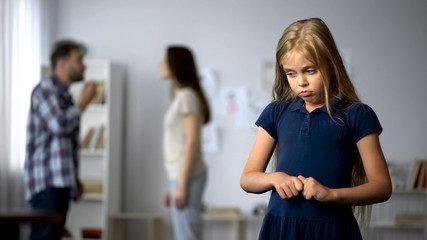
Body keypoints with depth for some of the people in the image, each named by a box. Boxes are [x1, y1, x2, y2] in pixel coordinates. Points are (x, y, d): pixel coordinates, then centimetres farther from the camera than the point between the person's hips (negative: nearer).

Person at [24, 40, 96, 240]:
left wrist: (75, 178, 20)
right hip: (46, 180, -9)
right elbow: (59, 125, -20)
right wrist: (84, 102, -6)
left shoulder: (63, 95, 21)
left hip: (60, 182, 9)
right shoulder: (45, 90, -5)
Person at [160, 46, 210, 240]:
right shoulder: (180, 96, 17)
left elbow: (192, 143, -16)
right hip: (179, 175, 9)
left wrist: (182, 184, -18)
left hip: (187, 176, -9)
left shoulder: (187, 96, -10)